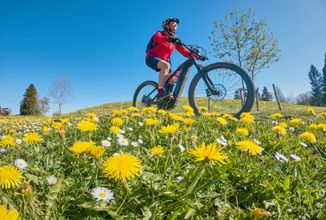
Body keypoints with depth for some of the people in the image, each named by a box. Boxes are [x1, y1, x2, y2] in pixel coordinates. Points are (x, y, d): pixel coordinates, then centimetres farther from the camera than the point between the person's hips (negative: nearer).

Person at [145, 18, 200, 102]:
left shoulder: (174, 39, 16)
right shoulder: (160, 34, 0)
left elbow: (183, 50, 4)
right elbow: (157, 38, -26)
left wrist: (195, 55, -13)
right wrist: (168, 38, -48)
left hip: (164, 60, 7)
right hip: (152, 58, -7)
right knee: (166, 65, -36)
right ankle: (160, 92, -40)